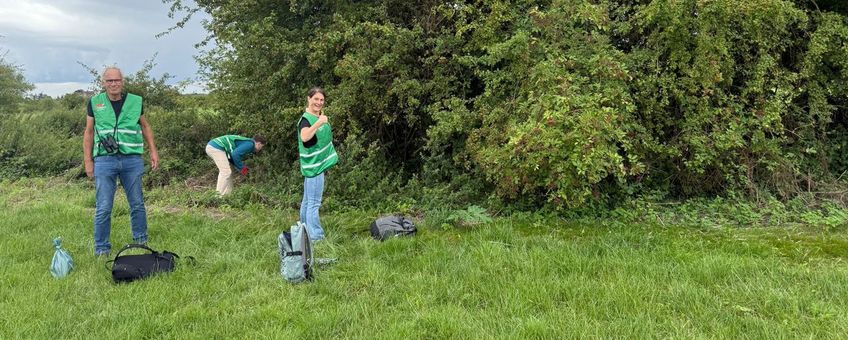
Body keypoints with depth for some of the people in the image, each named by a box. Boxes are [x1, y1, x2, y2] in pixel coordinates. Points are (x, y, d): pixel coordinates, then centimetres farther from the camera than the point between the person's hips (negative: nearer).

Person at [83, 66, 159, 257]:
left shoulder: (135, 101, 6)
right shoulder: (95, 103, 5)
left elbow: (145, 127, 16)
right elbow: (89, 132, 10)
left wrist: (153, 150, 7)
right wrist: (87, 160, 4)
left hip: (132, 159, 1)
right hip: (104, 160, -1)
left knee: (137, 204, 8)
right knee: (103, 208, -1)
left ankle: (141, 241, 22)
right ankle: (101, 249, 10)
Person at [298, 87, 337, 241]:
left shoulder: (318, 116, 10)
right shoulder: (306, 119, -17)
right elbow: (304, 137, -38)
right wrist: (319, 123, -45)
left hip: (317, 164, 10)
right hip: (313, 165, -10)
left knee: (307, 201, 16)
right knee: (313, 203, -8)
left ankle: (304, 232, 24)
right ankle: (315, 237, -6)